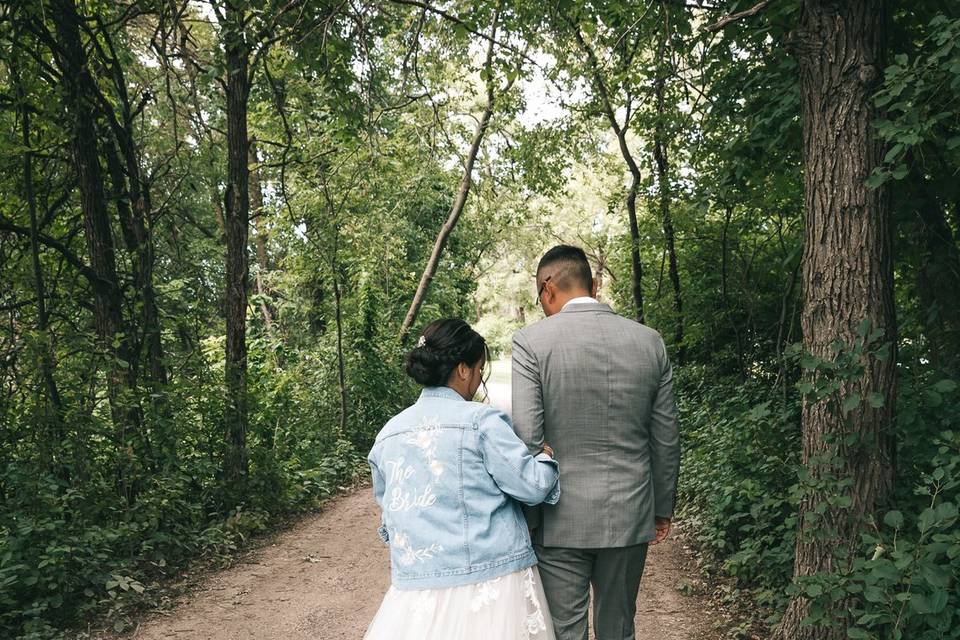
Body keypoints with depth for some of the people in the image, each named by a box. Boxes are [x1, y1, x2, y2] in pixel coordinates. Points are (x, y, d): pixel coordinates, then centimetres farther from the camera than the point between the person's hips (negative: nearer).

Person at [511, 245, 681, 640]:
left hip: (561, 519, -4)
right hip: (630, 517, 4)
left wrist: (525, 519, -3)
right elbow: (666, 439, 6)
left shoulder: (531, 342, -11)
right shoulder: (650, 341, 1)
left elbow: (527, 441, -14)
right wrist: (663, 508, 18)